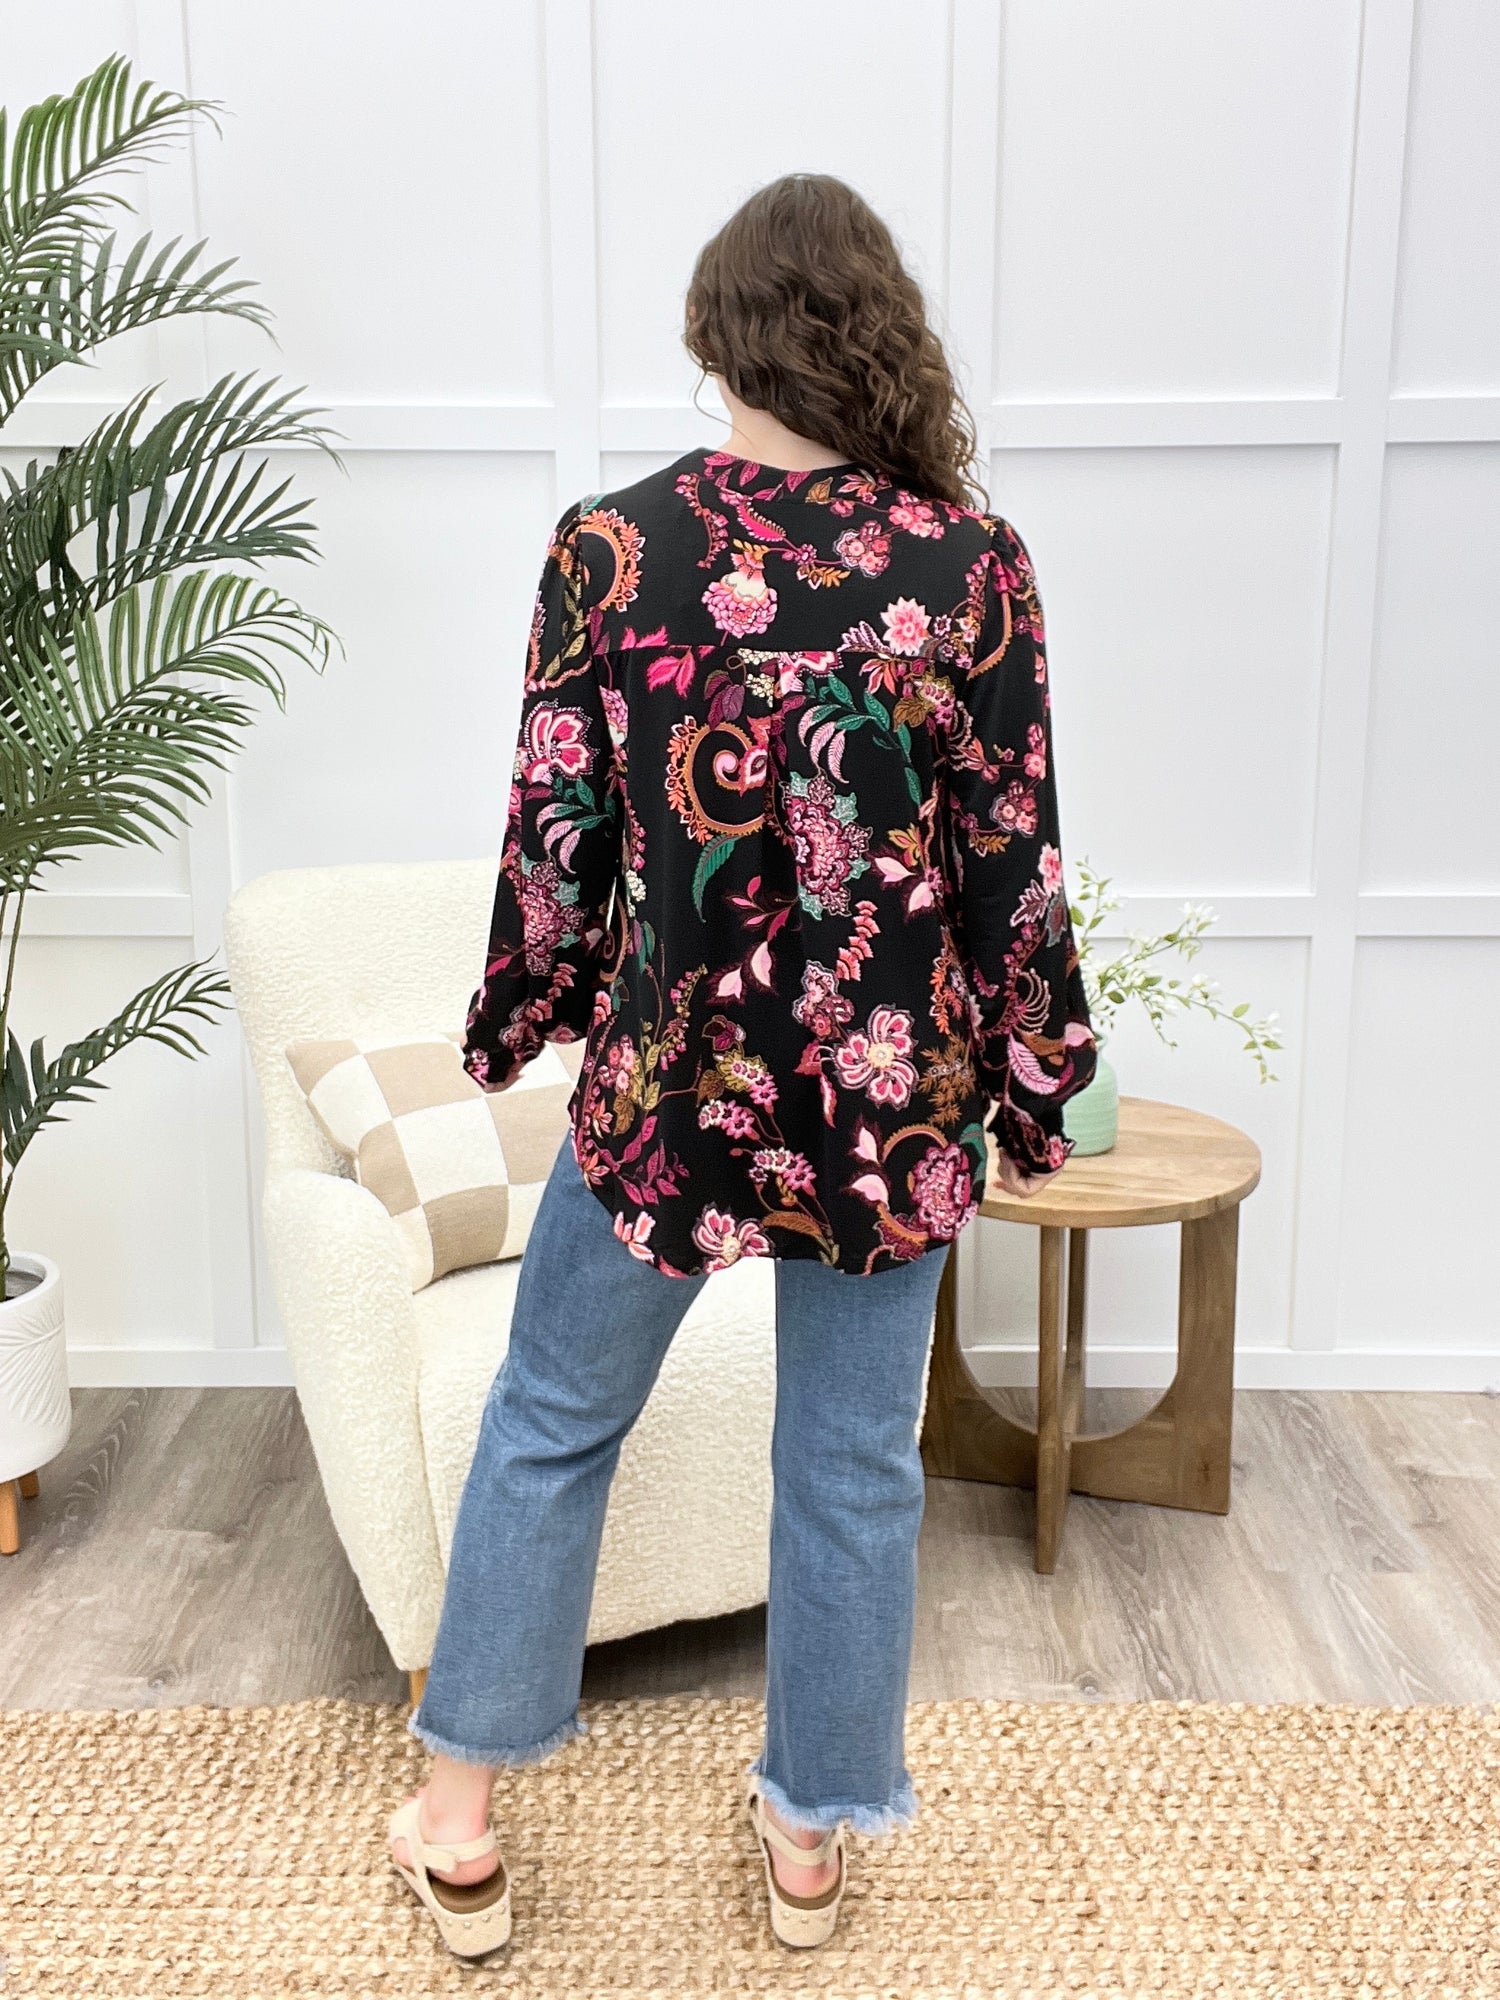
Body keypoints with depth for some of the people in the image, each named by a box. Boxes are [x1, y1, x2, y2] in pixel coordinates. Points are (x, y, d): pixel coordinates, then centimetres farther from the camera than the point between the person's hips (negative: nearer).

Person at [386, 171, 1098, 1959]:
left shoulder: (606, 545, -9)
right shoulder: (969, 558, -8)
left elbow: (554, 837, -5)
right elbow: (1013, 859, -5)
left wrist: (513, 1028, 12)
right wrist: (1036, 1087, 7)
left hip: (673, 1073, 0)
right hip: (895, 1093, 1)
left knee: (549, 1425, 19)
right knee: (854, 1470, 16)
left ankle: (458, 1823, 33)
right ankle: (812, 1833, 36)